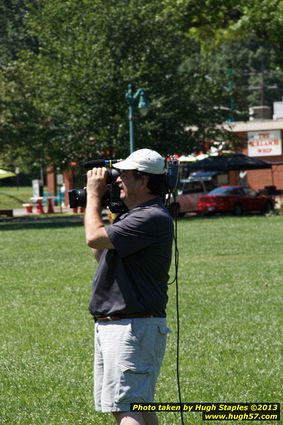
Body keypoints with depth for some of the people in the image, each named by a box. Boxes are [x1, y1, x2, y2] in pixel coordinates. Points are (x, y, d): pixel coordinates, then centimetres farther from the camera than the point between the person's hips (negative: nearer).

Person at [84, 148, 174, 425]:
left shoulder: (153, 218, -18)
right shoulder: (134, 216, 16)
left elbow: (95, 238, -23)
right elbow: (100, 254, 26)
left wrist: (94, 195, -6)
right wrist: (97, 204, 16)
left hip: (133, 327, -11)